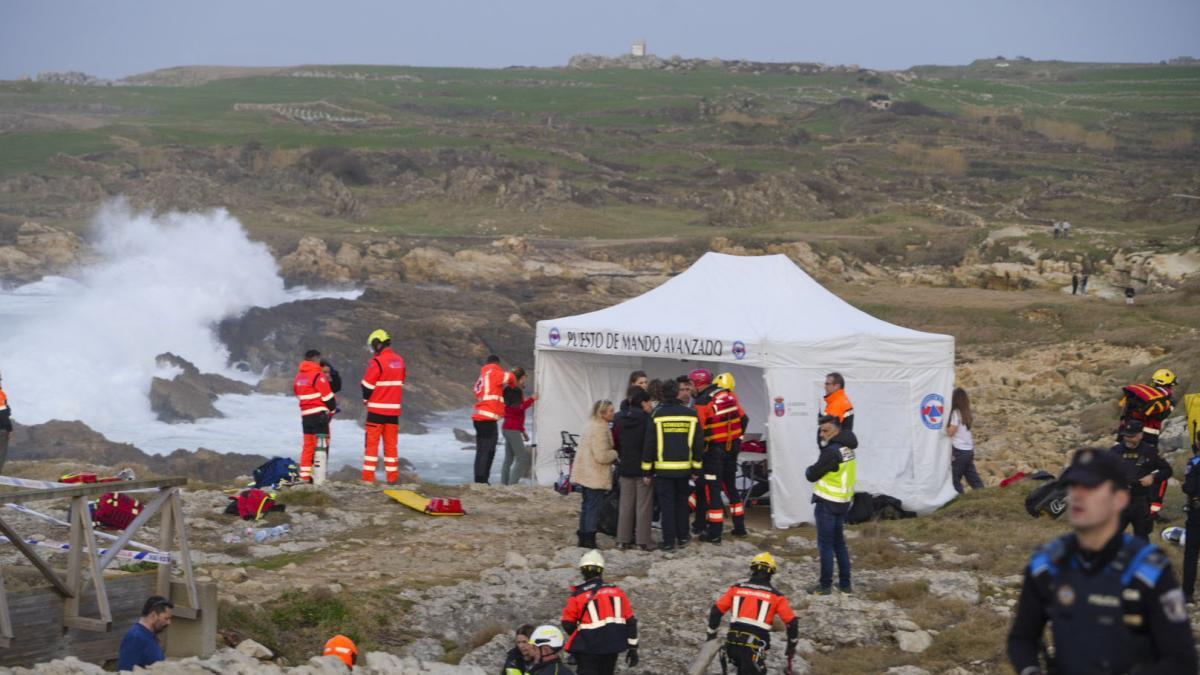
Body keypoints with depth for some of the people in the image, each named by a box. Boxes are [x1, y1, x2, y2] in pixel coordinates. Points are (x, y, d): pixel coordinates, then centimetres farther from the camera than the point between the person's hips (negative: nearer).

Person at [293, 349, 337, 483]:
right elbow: (328, 396, -11)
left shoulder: (299, 376, 12)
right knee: (321, 445, -5)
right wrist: (332, 409, 8)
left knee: (308, 445, 13)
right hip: (319, 414, -7)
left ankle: (305, 476, 12)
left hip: (305, 415, 7)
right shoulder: (318, 375, -11)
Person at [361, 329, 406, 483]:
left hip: (377, 409, -6)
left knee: (372, 442, -1)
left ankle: (368, 476, -4)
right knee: (391, 443, 11)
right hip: (394, 409, 6)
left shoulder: (377, 362, -15)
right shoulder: (399, 360, 7)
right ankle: (392, 476, 9)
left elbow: (367, 385, -11)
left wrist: (366, 399, 8)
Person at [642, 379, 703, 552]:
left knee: (667, 503, 2)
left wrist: (647, 471, 0)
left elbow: (649, 444, -6)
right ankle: (682, 536, 23)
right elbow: (698, 443, 5)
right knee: (682, 502, 17)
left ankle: (669, 541, 1)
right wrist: (696, 467, 13)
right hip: (684, 467, 2)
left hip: (663, 468, -2)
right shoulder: (691, 415, 0)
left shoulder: (657, 415, -8)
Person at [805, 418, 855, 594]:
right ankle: (845, 583, 20)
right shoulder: (847, 449, 7)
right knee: (839, 544, 16)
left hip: (827, 504, -9)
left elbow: (813, 475, -14)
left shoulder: (831, 452, -21)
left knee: (825, 545, -1)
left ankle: (825, 585, 3)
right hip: (843, 503, 9)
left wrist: (809, 470, 3)